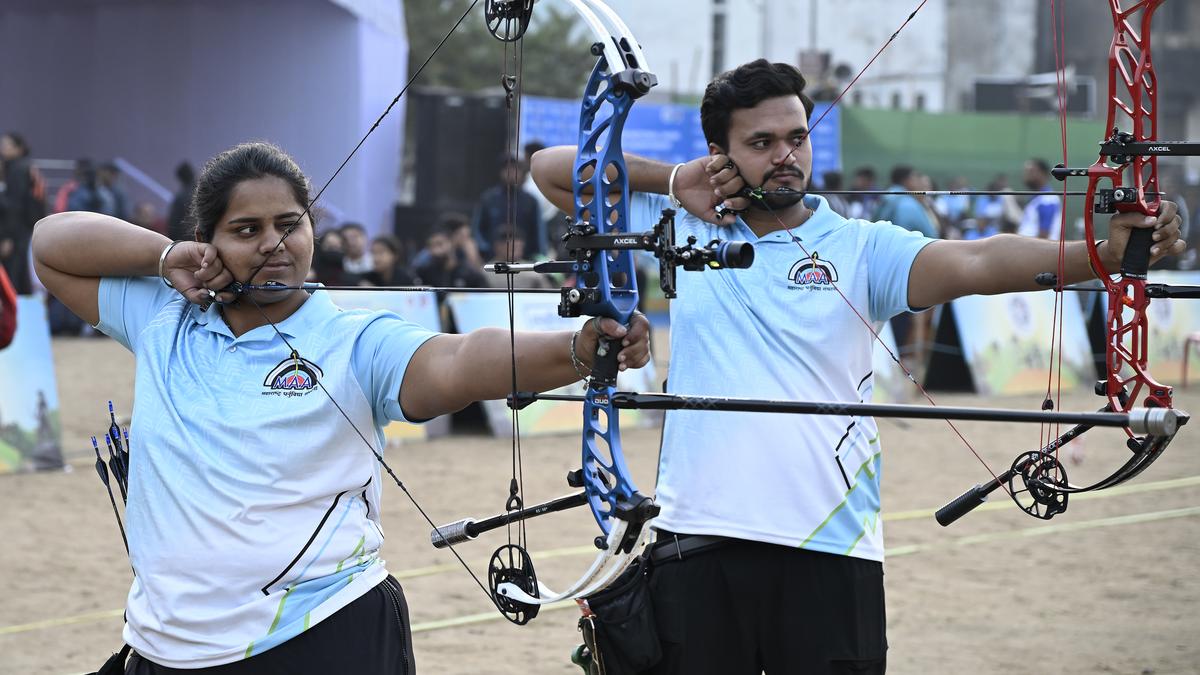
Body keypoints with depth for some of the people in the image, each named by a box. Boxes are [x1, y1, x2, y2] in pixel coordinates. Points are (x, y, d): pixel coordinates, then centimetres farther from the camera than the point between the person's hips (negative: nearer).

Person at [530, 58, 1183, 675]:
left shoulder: (860, 247, 5)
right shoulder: (681, 231, 11)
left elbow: (973, 262, -11)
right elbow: (552, 169, 16)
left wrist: (1102, 251, -28)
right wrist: (673, 179, 3)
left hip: (829, 550, -1)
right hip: (697, 546, 1)